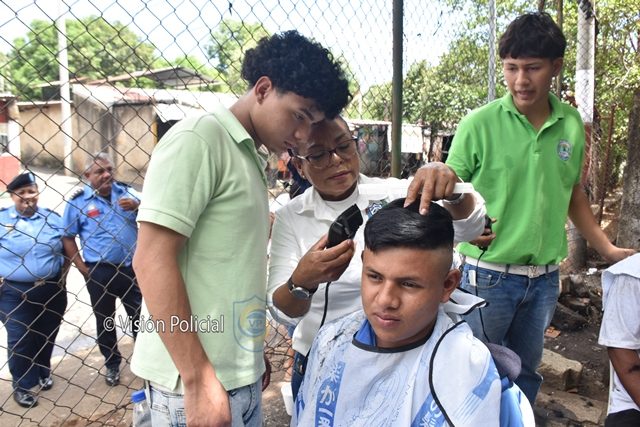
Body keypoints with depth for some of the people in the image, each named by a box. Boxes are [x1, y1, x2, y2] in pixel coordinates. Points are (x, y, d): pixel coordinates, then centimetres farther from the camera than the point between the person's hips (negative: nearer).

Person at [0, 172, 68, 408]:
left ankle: (43, 371, 40)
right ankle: (22, 385, 23)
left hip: (52, 289, 3)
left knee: (48, 335, 16)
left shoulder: (52, 218, 2)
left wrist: (63, 273, 1)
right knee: (20, 340, 4)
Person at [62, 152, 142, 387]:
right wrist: (82, 268, -8)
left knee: (139, 314, 13)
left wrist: (136, 205, -24)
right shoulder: (78, 201, -6)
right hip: (99, 271, -1)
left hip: (130, 267, 2)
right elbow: (68, 237, -3)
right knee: (105, 319, 14)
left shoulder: (125, 191, 0)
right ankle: (112, 363, 33)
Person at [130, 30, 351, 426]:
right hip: (199, 377, -8)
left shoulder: (253, 159, 11)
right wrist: (199, 379, -19)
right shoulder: (199, 138, -13)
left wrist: (257, 357, 17)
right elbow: (152, 259, -19)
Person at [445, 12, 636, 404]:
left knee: (526, 372, 22)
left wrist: (607, 248, 13)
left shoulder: (572, 125, 1)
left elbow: (573, 192, 14)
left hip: (545, 278, 5)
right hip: (488, 274, -4)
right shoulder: (479, 124, -13)